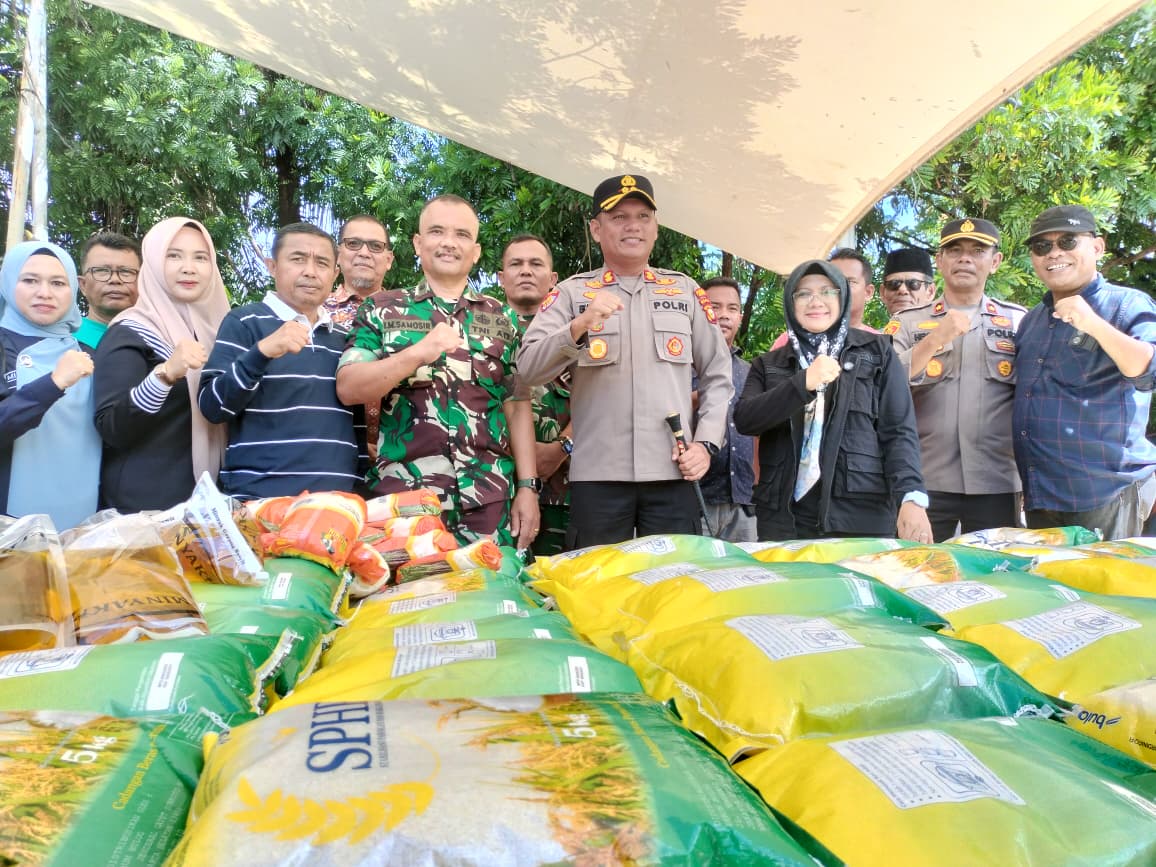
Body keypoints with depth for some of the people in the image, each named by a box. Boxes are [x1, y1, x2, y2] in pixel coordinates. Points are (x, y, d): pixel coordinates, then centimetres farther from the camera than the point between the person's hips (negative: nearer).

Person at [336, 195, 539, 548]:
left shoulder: (501, 318, 12)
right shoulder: (382, 309, 7)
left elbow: (517, 407, 9)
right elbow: (348, 388, -4)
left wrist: (528, 487, 1)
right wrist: (419, 352, -17)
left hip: (489, 498, 2)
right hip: (403, 493, -1)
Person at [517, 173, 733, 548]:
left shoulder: (686, 291, 14)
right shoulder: (571, 292, 7)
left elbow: (718, 375, 14)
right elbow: (529, 369, -5)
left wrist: (706, 442, 1)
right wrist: (580, 326, -21)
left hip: (672, 474, 2)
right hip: (597, 475, -1)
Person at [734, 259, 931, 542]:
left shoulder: (876, 351, 8)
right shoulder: (769, 364, 12)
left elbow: (899, 431, 2)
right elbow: (744, 420, -4)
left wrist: (911, 496, -14)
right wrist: (802, 383, -16)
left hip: (862, 514, -1)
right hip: (784, 517, 1)